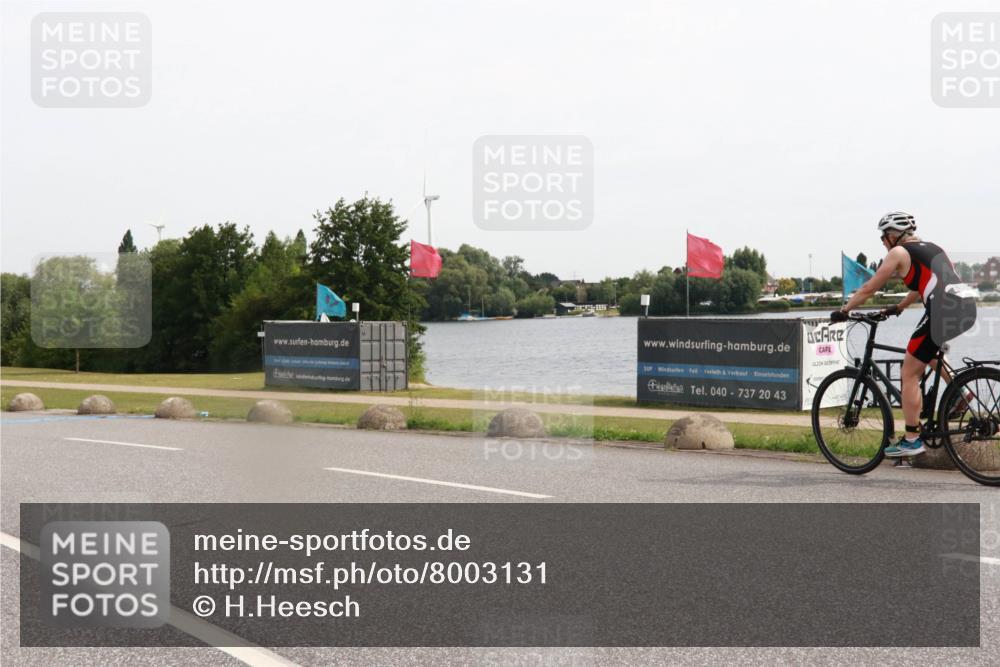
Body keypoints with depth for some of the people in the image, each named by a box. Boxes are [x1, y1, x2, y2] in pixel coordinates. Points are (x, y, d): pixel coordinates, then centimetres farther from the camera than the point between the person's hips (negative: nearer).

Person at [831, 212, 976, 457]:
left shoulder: (898, 253, 4)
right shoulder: (931, 248, 26)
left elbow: (868, 289, 7)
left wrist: (843, 311, 17)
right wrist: (898, 308, 46)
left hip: (942, 313, -8)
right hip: (965, 309, 8)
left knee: (910, 374, 2)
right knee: (932, 357, 35)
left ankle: (911, 440, 2)